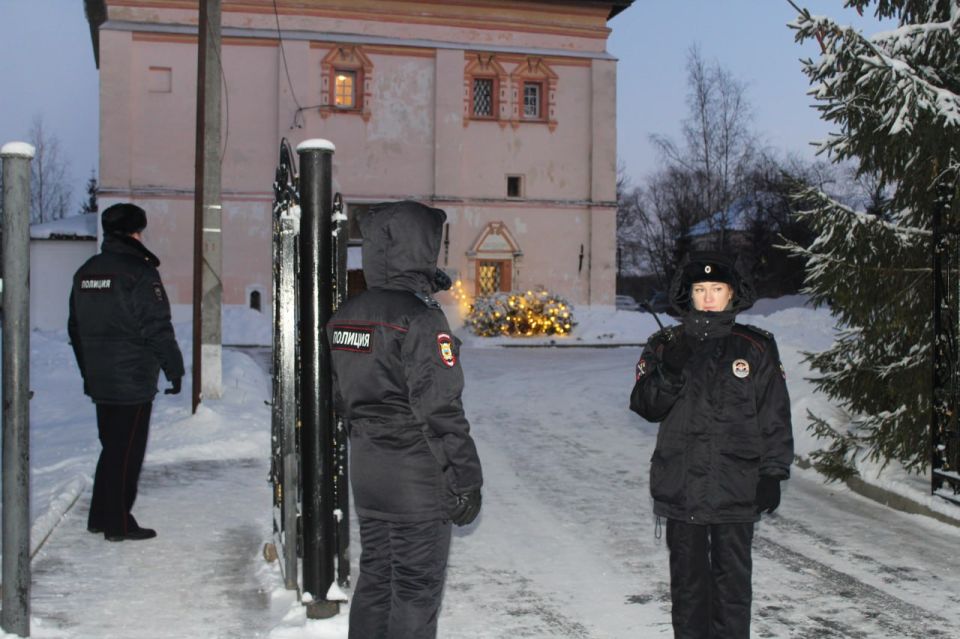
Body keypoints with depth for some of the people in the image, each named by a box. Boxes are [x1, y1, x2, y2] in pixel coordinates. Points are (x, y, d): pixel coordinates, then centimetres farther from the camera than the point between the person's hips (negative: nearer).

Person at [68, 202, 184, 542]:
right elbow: (157, 329, -16)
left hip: (98, 380, 8)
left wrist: (88, 369, 24)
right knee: (127, 451, 0)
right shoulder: (139, 272, -14)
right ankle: (118, 523, 5)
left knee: (111, 447, 18)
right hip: (133, 381, -8)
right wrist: (175, 368, -7)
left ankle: (100, 517, 24)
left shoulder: (85, 272, 12)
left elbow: (76, 327, 18)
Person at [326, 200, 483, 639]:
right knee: (417, 587, 5)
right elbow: (440, 409, -20)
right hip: (415, 475, -7)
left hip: (365, 469, 8)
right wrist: (464, 482, -15)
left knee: (375, 576, 19)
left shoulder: (346, 315, 5)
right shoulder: (420, 317, -19)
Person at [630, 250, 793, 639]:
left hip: (736, 486, -1)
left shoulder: (756, 349, 2)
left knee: (732, 578, 5)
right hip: (680, 486, 2)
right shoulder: (666, 346, 5)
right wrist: (669, 372, -20)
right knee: (687, 577, 12)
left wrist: (773, 474, -1)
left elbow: (775, 417, 4)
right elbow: (645, 407, -3)